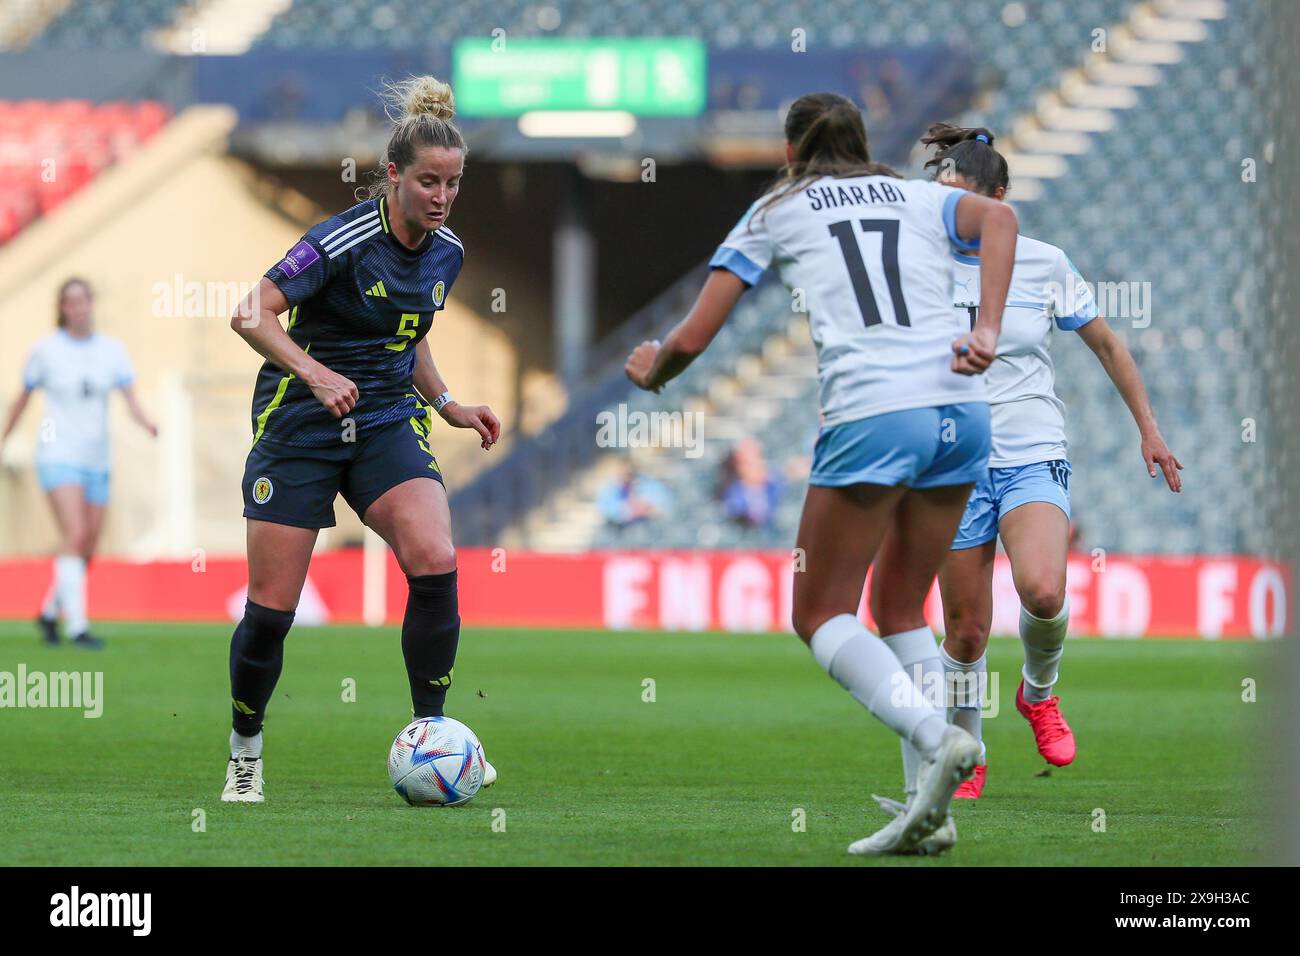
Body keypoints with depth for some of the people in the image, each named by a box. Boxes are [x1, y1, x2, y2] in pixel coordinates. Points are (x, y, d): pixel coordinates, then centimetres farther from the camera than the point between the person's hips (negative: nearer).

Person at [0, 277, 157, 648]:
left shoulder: (113, 349, 4)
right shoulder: (46, 349, -2)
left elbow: (132, 402, -4)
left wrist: (146, 422, -24)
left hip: (96, 461, 4)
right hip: (58, 456, -4)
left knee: (86, 551, 6)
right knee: (75, 535, -21)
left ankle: (49, 613, 29)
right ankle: (78, 626, -23)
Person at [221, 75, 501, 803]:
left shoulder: (446, 252, 3)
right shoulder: (345, 240, -18)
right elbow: (252, 314, -21)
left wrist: (447, 404, 11)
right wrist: (317, 375, -31)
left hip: (389, 421, 5)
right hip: (301, 424, -4)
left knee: (436, 563, -20)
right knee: (272, 606, -3)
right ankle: (246, 753, 20)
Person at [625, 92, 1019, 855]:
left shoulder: (777, 212, 16)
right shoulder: (918, 198, 23)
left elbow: (693, 339, 14)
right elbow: (998, 218, 0)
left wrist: (651, 371, 36)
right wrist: (988, 332, -7)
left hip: (871, 414, -4)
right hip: (963, 415, 4)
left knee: (821, 615, 7)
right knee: (903, 612, 17)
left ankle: (939, 736, -18)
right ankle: (932, 809, 5)